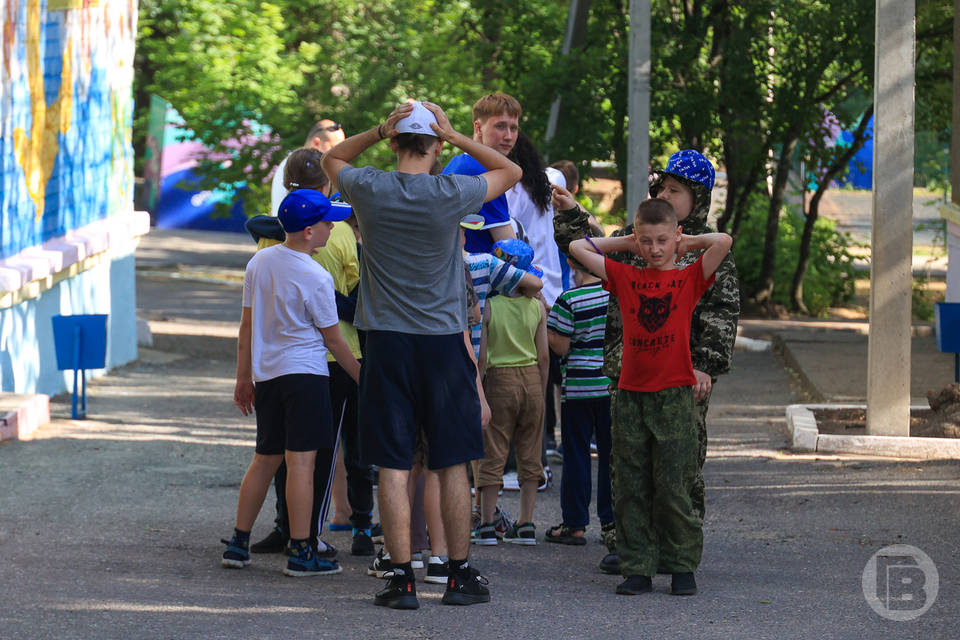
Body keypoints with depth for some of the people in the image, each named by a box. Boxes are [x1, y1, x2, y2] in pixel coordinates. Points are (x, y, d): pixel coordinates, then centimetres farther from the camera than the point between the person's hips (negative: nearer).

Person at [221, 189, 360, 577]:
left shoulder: (259, 262, 6)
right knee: (301, 460, -7)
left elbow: (247, 324, 12)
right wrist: (361, 375, 9)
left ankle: (238, 543, 17)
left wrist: (244, 378, 19)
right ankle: (300, 552, -7)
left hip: (266, 373, 7)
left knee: (265, 458, 15)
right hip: (304, 372, -7)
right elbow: (332, 339, -5)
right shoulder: (316, 278, -13)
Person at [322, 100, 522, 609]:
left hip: (386, 342, 0)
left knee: (393, 467, 1)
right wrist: (454, 136, 3)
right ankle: (460, 575, 13)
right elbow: (510, 172, 11)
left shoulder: (369, 190, -5)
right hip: (443, 341, 0)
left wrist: (378, 131, 3)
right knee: (452, 465, 8)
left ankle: (402, 579, -1)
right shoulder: (451, 194, -8)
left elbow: (331, 159, 18)